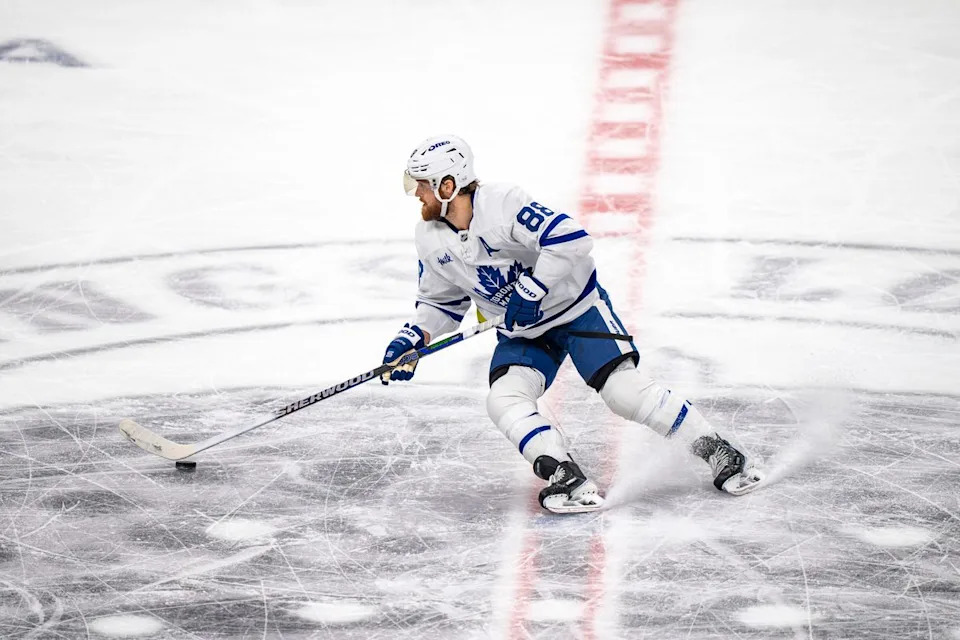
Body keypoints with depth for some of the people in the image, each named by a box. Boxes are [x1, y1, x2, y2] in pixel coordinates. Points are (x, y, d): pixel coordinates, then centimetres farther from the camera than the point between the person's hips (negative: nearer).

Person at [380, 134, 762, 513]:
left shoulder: (503, 206, -27)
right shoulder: (431, 240, -4)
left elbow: (571, 239, -34)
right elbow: (441, 301, 11)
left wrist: (531, 291, -33)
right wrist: (413, 338, -5)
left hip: (576, 307, -6)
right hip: (521, 332, 7)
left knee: (623, 389, -17)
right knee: (504, 400, -19)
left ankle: (718, 453, -6)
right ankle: (570, 481, -22)